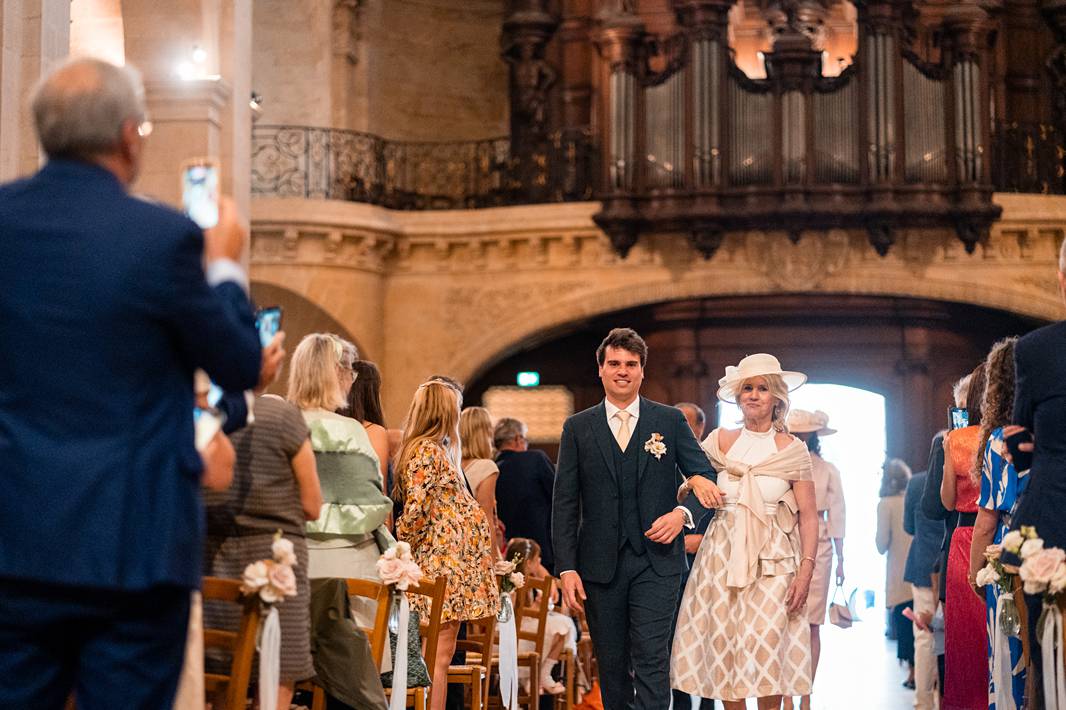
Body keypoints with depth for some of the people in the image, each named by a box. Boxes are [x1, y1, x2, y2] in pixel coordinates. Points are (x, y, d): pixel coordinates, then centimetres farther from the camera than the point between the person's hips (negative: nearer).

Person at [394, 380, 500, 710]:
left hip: (453, 559, 10)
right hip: (447, 559, -10)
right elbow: (415, 509, -19)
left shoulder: (435, 449, 17)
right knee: (440, 651, -9)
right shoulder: (428, 451, -13)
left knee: (441, 650, 8)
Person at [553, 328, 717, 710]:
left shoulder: (670, 421, 5)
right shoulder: (577, 428, 6)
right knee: (611, 665, 9)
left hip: (656, 561, -2)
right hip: (600, 564, 2)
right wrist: (566, 567, -4)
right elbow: (564, 503, 4)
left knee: (652, 661, -11)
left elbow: (706, 478, 8)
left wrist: (683, 514, -13)